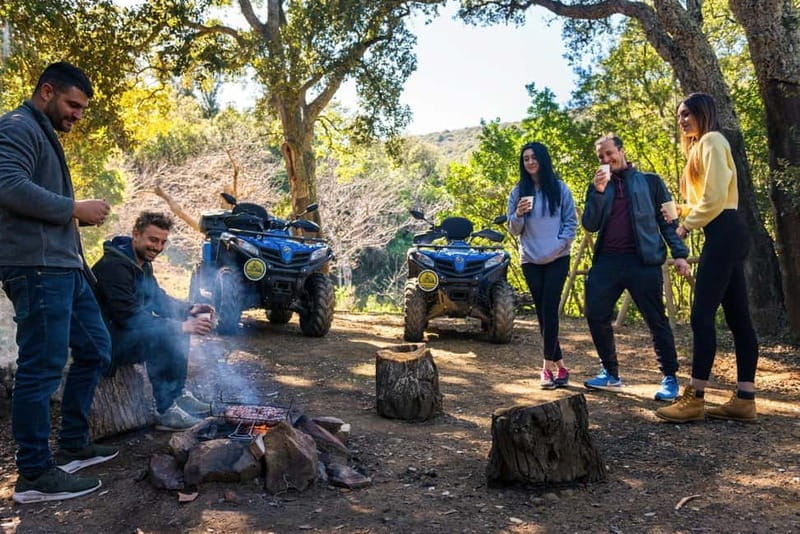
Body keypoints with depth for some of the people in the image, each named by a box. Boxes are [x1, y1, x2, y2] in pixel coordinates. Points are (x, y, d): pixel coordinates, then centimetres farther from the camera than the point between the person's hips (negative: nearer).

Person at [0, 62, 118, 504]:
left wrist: (78, 215, 10)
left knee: (94, 349, 16)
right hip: (38, 268, -11)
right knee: (41, 368, -6)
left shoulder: (44, 134, 25)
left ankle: (72, 446, 26)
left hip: (63, 267, 11)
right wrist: (74, 208, -16)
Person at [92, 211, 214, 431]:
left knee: (178, 325, 5)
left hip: (123, 333, 10)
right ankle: (166, 411, -21)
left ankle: (177, 394, 8)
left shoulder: (142, 263, 8)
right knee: (164, 336, -29)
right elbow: (129, 317, -30)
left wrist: (190, 309, -2)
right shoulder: (113, 266, -22)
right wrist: (180, 326, -30)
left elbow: (159, 299, 18)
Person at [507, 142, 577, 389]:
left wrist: (560, 244, -12)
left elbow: (571, 221, 3)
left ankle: (548, 367, -6)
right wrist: (518, 214, -15)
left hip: (558, 259, -2)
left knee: (549, 309, -10)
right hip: (531, 260, 2)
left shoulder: (560, 188, 2)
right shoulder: (518, 191, 7)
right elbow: (514, 229, 6)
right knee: (542, 312, 5)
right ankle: (560, 366, 15)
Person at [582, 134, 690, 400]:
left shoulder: (650, 182, 9)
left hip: (643, 261, -3)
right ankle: (610, 373, 17)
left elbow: (668, 219, 6)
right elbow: (589, 225, 4)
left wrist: (679, 253, -5)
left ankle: (670, 378, 10)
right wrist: (598, 192, -7)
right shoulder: (597, 188, 16)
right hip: (606, 261, 4)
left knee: (656, 320, -2)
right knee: (596, 316, 1)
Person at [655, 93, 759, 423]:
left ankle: (694, 399, -9)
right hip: (726, 235, 11)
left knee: (702, 314, -12)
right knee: (738, 317, 6)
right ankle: (745, 399, 7)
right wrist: (681, 213, 13)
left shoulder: (711, 140, -5)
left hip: (723, 234, -11)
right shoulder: (703, 146, 26)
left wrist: (688, 225, -5)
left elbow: (715, 197, -15)